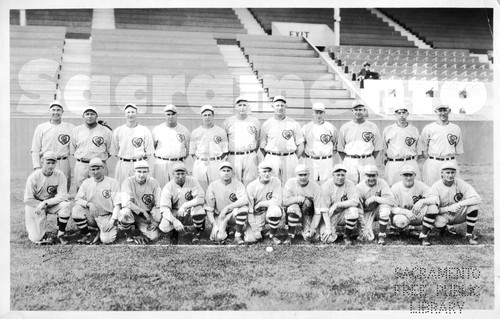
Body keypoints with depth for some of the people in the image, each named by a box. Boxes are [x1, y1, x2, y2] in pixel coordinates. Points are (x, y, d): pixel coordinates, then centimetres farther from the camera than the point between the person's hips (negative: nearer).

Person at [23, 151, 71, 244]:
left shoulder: (60, 176, -14)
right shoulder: (33, 177, -17)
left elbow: (62, 196, -19)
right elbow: (28, 200, -13)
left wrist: (45, 203, -28)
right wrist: (43, 206, -18)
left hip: (52, 203, 2)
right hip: (34, 205, -2)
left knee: (65, 205, -31)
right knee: (36, 239, -12)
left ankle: (60, 234, -13)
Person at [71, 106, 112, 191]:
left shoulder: (106, 131, 4)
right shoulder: (77, 130, 10)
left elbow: (110, 150, 8)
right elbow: (72, 150, 16)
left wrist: (101, 158, 1)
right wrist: (81, 158, 8)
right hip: (81, 166, 2)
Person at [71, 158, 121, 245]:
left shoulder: (113, 182, -5)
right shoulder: (86, 182, 6)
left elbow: (117, 205, -9)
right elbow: (77, 200, -1)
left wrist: (112, 221, -21)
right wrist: (88, 204, -22)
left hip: (106, 217, -4)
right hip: (91, 216, 4)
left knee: (106, 240, -27)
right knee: (76, 209, -24)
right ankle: (86, 236, -7)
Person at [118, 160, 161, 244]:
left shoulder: (153, 183, -5)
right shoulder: (128, 182, -11)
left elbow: (159, 205, -3)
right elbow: (126, 203, -22)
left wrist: (155, 221, -13)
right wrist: (143, 211, -24)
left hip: (147, 216, 1)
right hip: (132, 212, -1)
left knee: (154, 236, -22)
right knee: (125, 212, -36)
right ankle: (129, 235, -6)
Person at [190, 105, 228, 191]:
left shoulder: (221, 131, 9)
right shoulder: (195, 132, 12)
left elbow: (225, 150, 10)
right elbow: (192, 151, 15)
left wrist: (218, 160, 0)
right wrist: (199, 160, 2)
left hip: (216, 164, -1)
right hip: (199, 165, 1)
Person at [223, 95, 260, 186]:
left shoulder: (255, 122, 8)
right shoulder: (228, 122, 5)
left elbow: (258, 140, 15)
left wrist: (253, 154, 8)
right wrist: (227, 154, 4)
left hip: (250, 157, 1)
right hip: (233, 157, -1)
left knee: (250, 184, 1)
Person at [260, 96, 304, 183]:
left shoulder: (294, 124, 6)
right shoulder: (266, 124, 7)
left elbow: (301, 146, 7)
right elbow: (262, 146, 10)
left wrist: (294, 159, 1)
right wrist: (268, 159, 3)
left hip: (289, 159, 0)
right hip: (272, 159, 0)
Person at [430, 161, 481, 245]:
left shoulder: (460, 183, -14)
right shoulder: (436, 187, -16)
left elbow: (477, 199, -24)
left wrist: (459, 204, -34)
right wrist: (448, 208, -31)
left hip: (459, 215, 1)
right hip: (444, 216, -1)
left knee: (473, 205, -26)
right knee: (438, 223, -35)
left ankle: (469, 235, -12)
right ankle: (447, 226, 5)